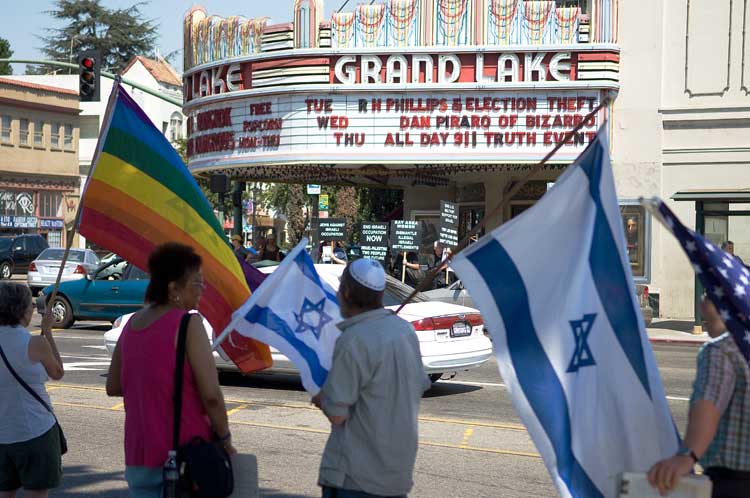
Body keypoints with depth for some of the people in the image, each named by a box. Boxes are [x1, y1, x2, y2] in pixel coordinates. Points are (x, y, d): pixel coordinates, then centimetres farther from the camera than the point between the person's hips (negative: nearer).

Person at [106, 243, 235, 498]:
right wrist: (224, 440, -6)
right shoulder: (188, 323, -13)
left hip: (139, 459, 6)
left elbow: (113, 387, 17)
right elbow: (211, 395, -18)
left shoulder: (132, 324, 8)